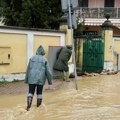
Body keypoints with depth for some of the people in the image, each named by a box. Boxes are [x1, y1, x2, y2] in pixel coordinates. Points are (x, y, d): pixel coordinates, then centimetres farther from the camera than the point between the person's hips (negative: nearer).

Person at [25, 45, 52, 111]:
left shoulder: (32, 58, 5)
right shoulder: (44, 60, 0)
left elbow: (28, 69, 7)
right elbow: (48, 71, 0)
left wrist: (26, 79, 14)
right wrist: (50, 81, 8)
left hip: (32, 78, 1)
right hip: (41, 79, -1)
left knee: (30, 92, 2)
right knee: (39, 92, 11)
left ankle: (28, 106, -11)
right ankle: (38, 106, 16)